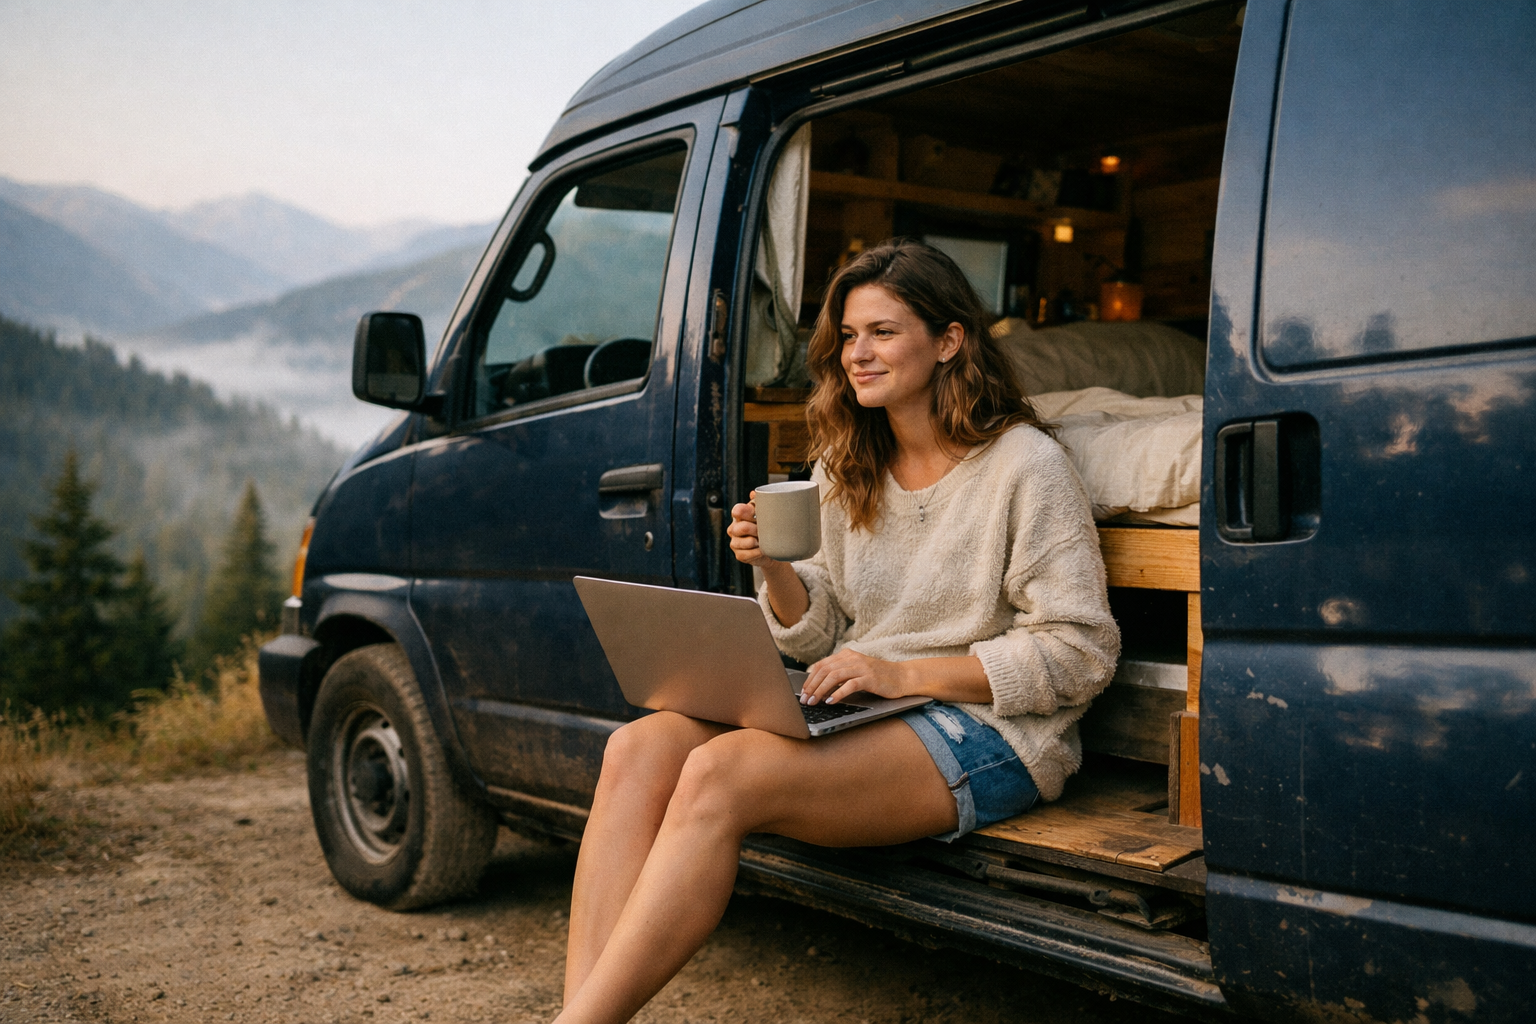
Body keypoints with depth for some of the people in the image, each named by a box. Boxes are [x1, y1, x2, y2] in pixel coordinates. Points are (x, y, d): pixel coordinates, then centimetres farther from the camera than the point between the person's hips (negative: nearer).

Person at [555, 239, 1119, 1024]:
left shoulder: (1025, 465, -6)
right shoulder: (845, 470, 15)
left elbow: (1081, 653, -10)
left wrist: (906, 673, -16)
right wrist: (775, 570, -7)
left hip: (986, 730, -7)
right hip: (857, 714, 7)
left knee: (720, 773, -30)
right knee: (639, 747, -20)